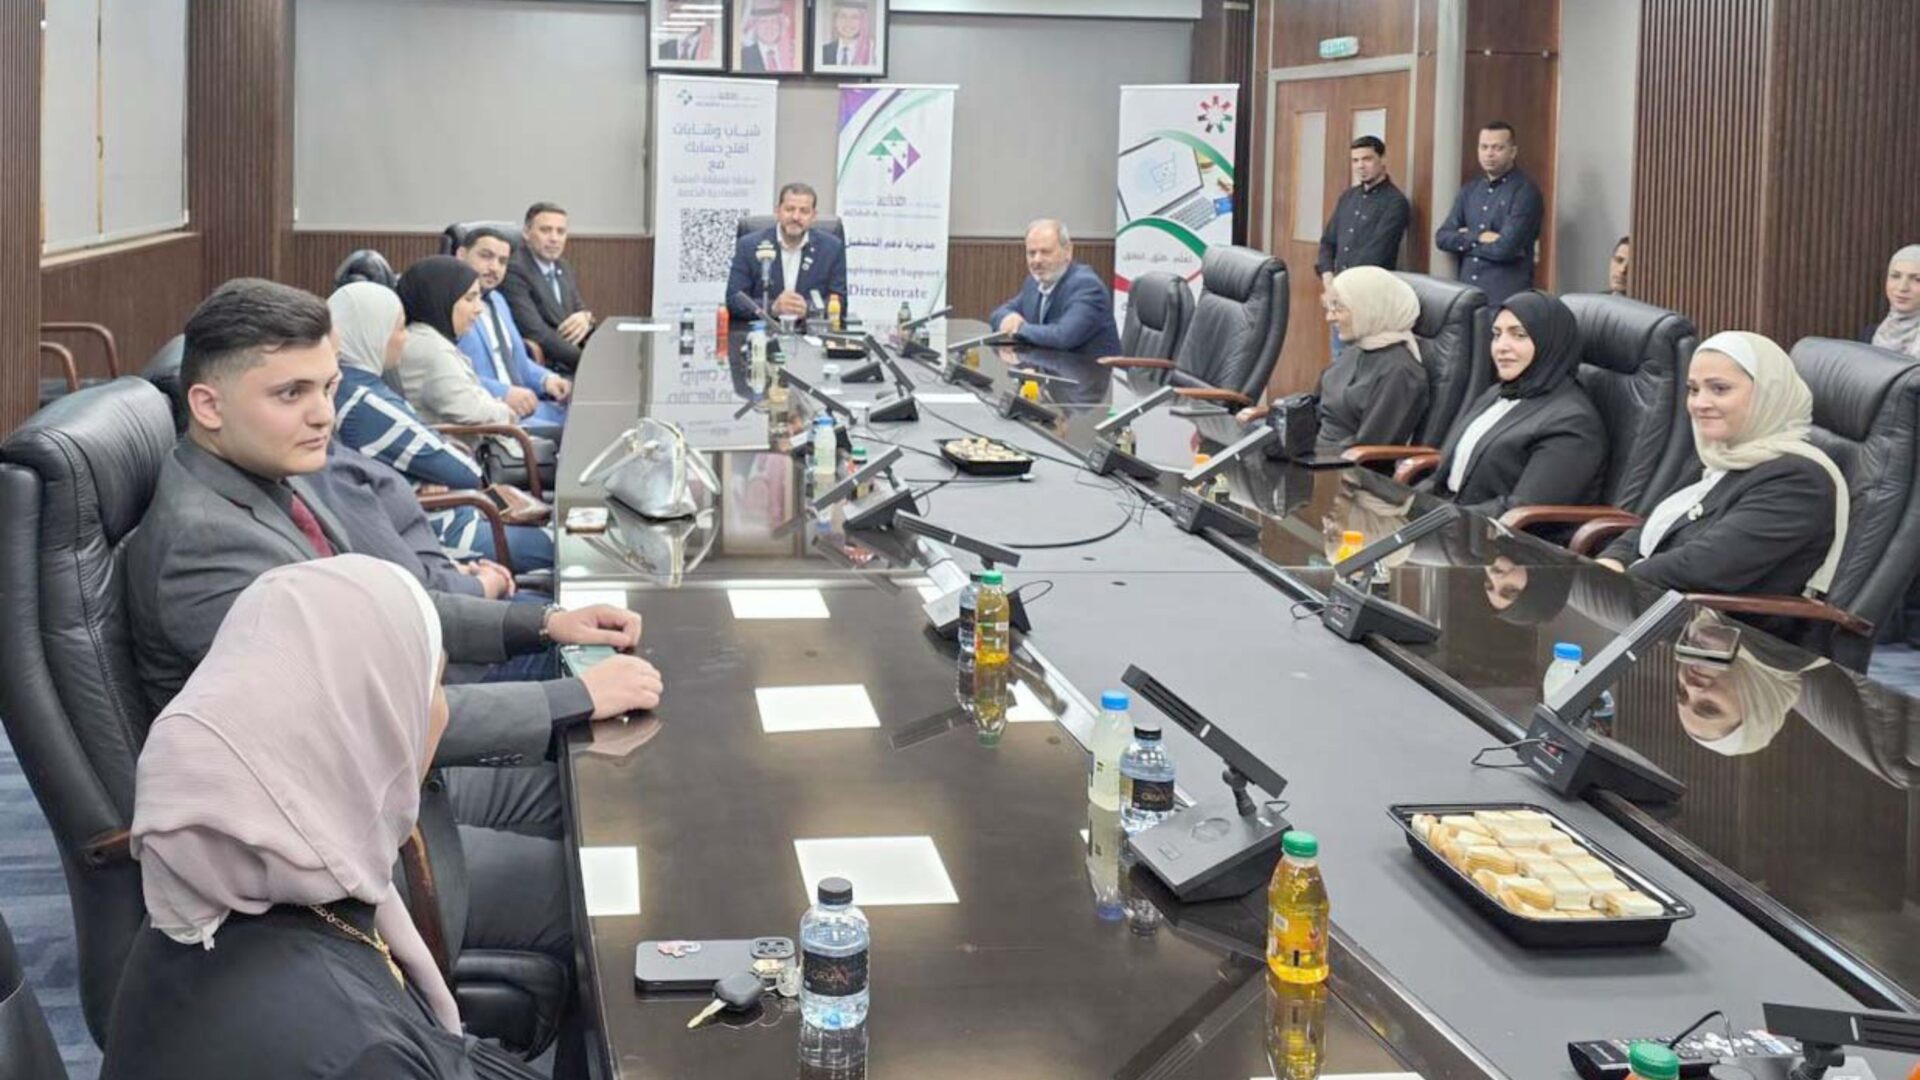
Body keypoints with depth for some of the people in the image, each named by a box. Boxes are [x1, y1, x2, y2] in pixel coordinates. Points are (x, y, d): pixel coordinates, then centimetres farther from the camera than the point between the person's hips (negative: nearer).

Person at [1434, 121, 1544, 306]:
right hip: (1466, 291, 5)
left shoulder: (1525, 192, -6)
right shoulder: (1470, 189, 14)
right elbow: (1442, 237, 6)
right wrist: (1478, 237, -9)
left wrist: (1465, 242, -1)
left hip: (1506, 298, -5)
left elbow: (1506, 248, -15)